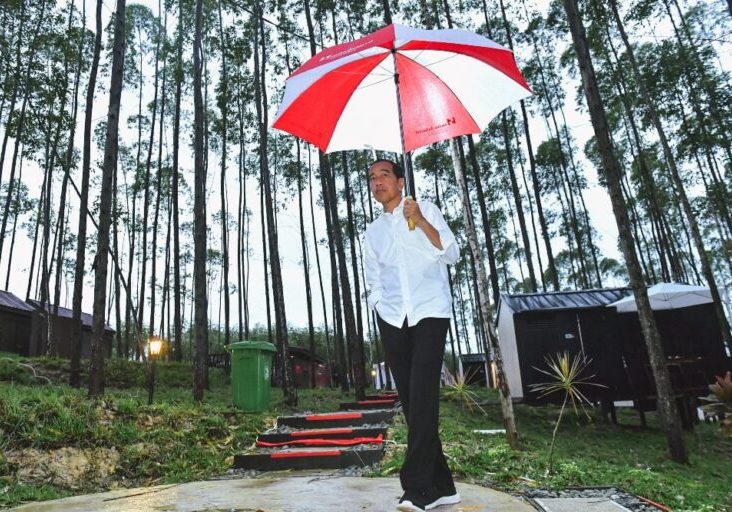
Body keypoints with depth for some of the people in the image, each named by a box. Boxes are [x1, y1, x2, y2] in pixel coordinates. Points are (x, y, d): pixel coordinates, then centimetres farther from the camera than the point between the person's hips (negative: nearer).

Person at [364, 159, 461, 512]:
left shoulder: (425, 211, 7)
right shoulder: (373, 231, 19)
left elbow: (451, 254, -4)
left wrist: (421, 222, -15)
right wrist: (379, 308, 4)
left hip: (430, 313, -4)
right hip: (392, 320, 4)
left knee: (422, 396, -15)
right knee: (411, 401, 1)